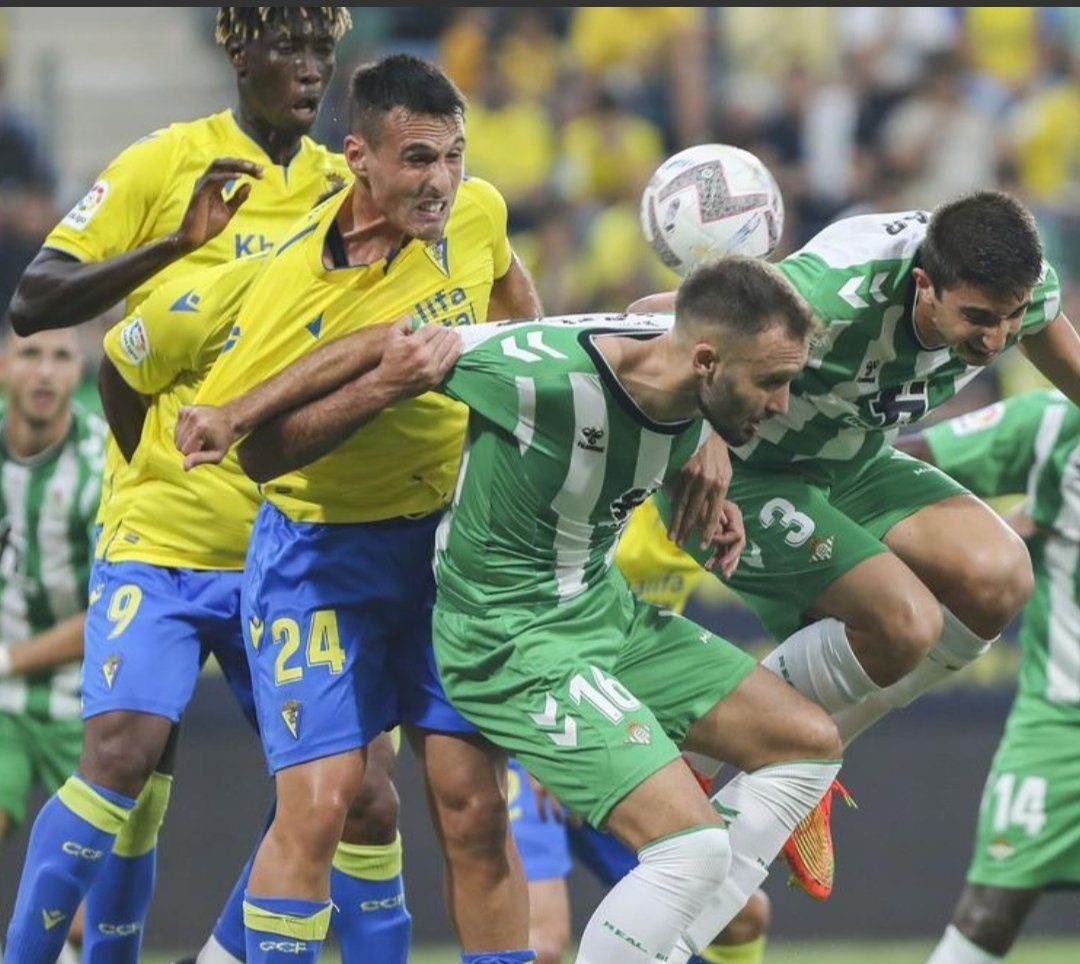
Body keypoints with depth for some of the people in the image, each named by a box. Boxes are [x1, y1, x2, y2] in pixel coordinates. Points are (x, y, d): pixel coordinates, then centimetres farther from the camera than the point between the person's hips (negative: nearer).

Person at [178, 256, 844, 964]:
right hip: (514, 642, -9)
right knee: (694, 845, -19)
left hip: (607, 607, 9)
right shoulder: (546, 372, -31)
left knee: (810, 745, 9)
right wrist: (238, 415, -13)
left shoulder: (695, 381, -9)